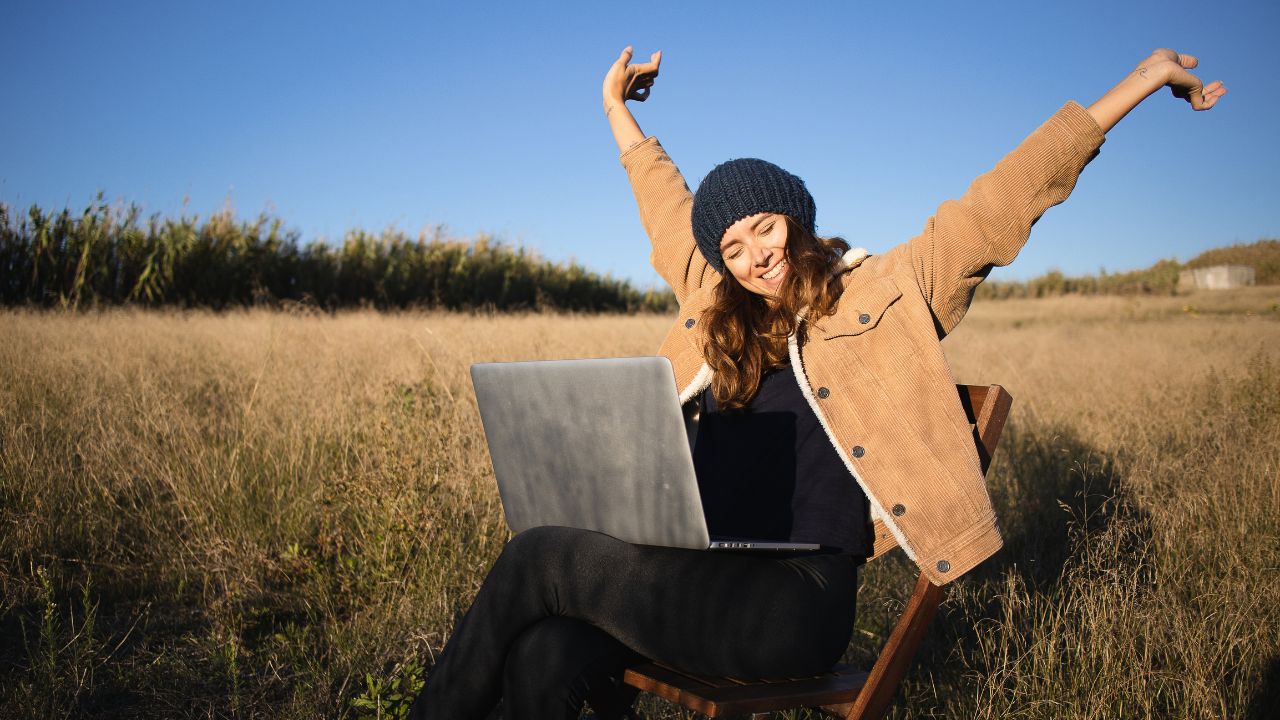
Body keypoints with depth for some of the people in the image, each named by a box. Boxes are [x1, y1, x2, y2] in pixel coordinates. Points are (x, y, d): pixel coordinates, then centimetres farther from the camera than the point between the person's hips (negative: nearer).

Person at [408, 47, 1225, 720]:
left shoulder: (883, 295, 6)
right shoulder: (717, 310, 20)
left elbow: (1001, 204, 4)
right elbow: (667, 204, 34)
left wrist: (1139, 83, 6)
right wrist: (618, 109, 44)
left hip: (796, 602, -5)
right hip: (696, 581, 5)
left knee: (538, 557, -19)